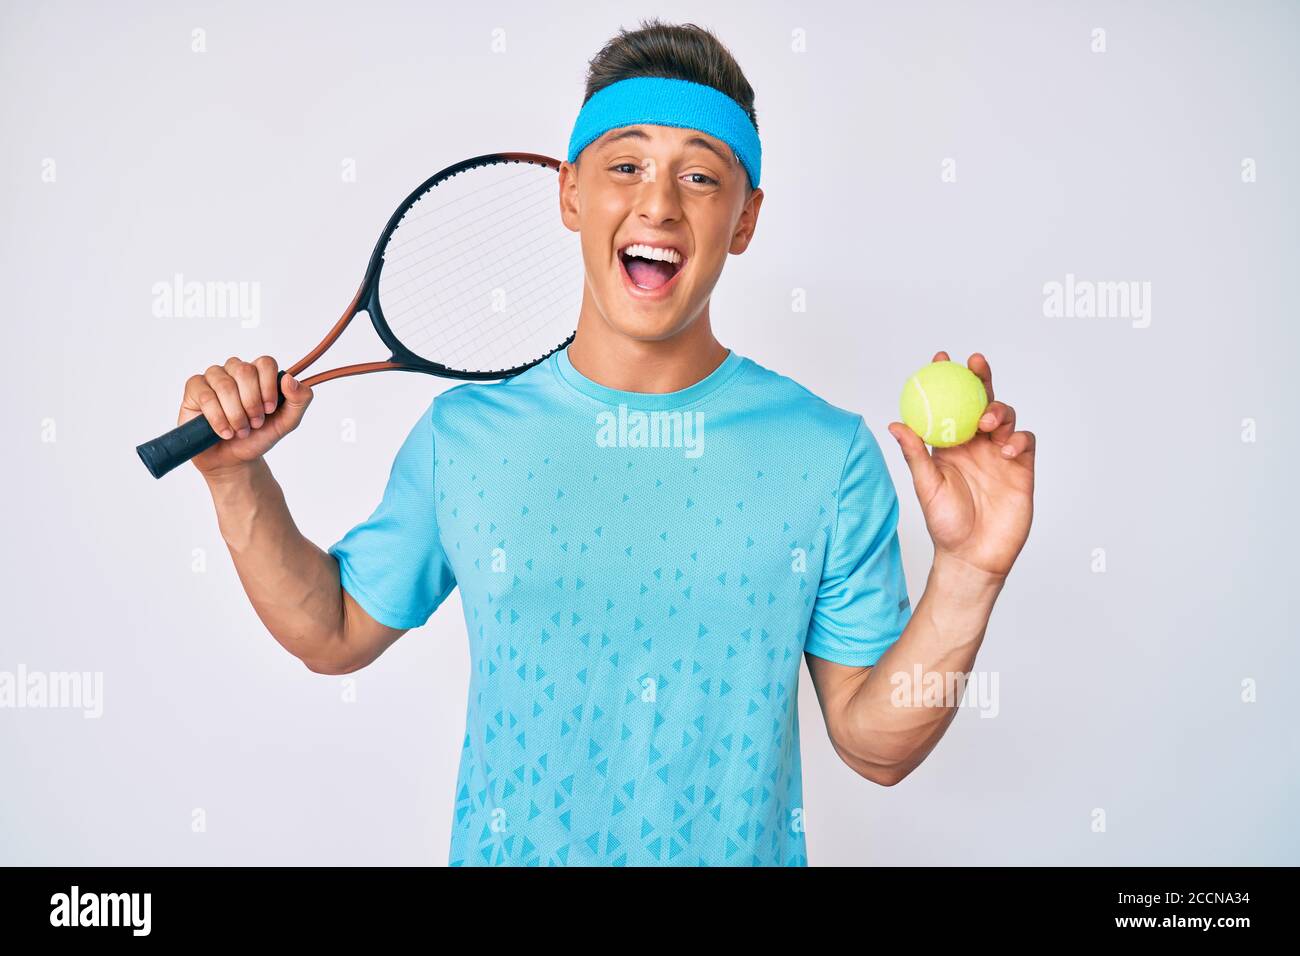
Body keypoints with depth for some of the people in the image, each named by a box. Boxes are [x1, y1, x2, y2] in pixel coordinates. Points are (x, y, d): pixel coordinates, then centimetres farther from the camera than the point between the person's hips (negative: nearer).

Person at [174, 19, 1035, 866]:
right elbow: (335, 632, 3)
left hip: (747, 852, 0)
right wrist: (239, 477, -8)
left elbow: (875, 744, -10)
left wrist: (968, 574, -23)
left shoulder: (828, 452, -13)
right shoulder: (463, 434, -9)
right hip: (504, 851, 1)